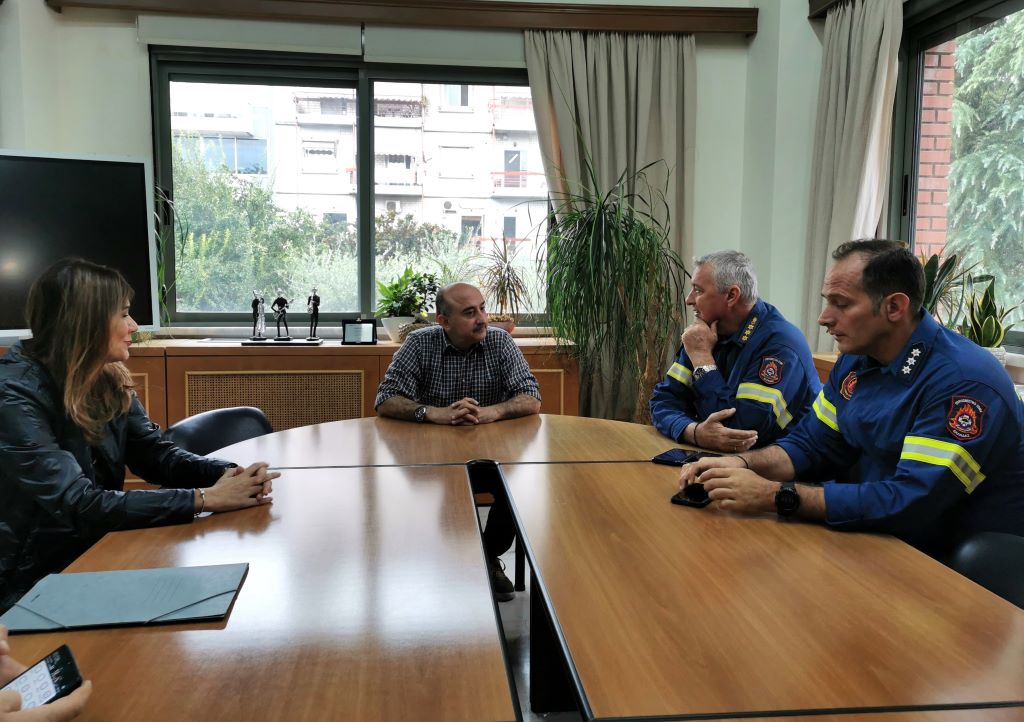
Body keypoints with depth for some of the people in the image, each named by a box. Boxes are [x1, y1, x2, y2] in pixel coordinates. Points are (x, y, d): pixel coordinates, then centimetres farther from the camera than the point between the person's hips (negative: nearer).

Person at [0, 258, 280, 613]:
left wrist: (229, 474, -19)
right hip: (34, 584, -7)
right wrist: (205, 498, -31)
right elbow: (80, 506, -29)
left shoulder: (109, 380, 0)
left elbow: (156, 454, 0)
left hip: (98, 552, 7)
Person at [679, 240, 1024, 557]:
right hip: (883, 539, 7)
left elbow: (910, 501, -30)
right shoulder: (856, 359, 1)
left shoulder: (965, 381, -25)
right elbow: (811, 442, 8)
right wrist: (743, 464, -12)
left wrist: (777, 495, -30)